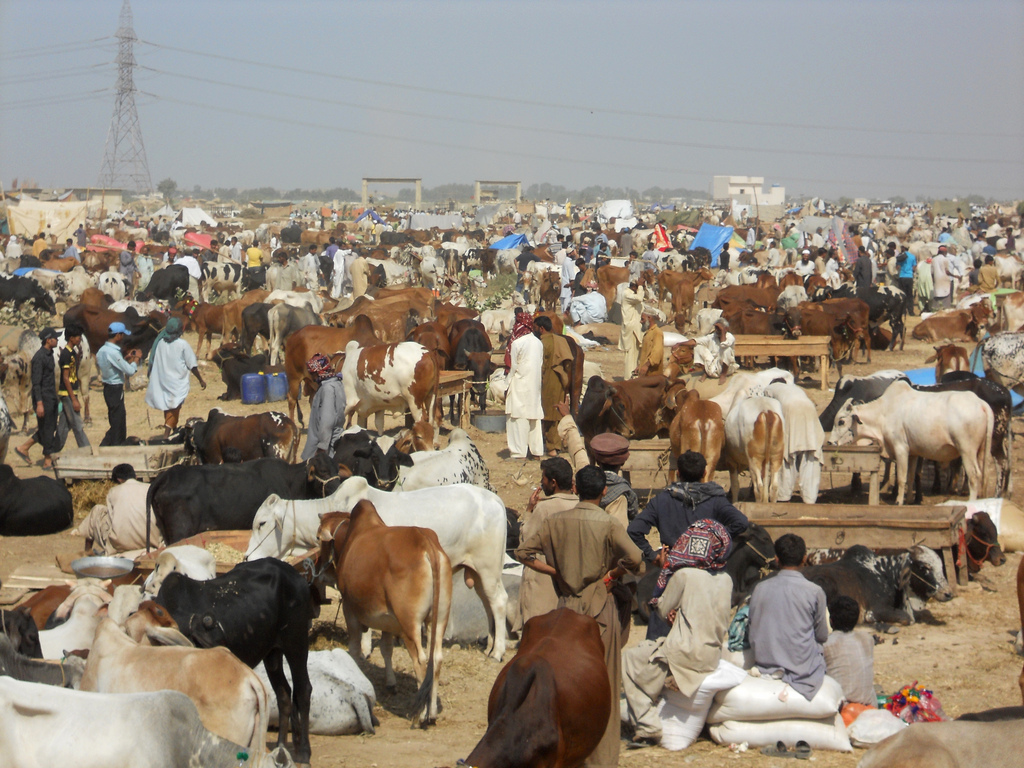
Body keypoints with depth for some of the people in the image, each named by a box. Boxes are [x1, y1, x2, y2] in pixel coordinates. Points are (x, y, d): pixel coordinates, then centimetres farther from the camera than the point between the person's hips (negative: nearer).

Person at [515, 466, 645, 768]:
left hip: (567, 607, 3)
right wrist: (612, 576, -8)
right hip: (601, 607, -3)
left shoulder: (556, 522, -1)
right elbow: (634, 558, -25)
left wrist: (556, 572, 2)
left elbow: (523, 552, -2)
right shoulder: (607, 525, -11)